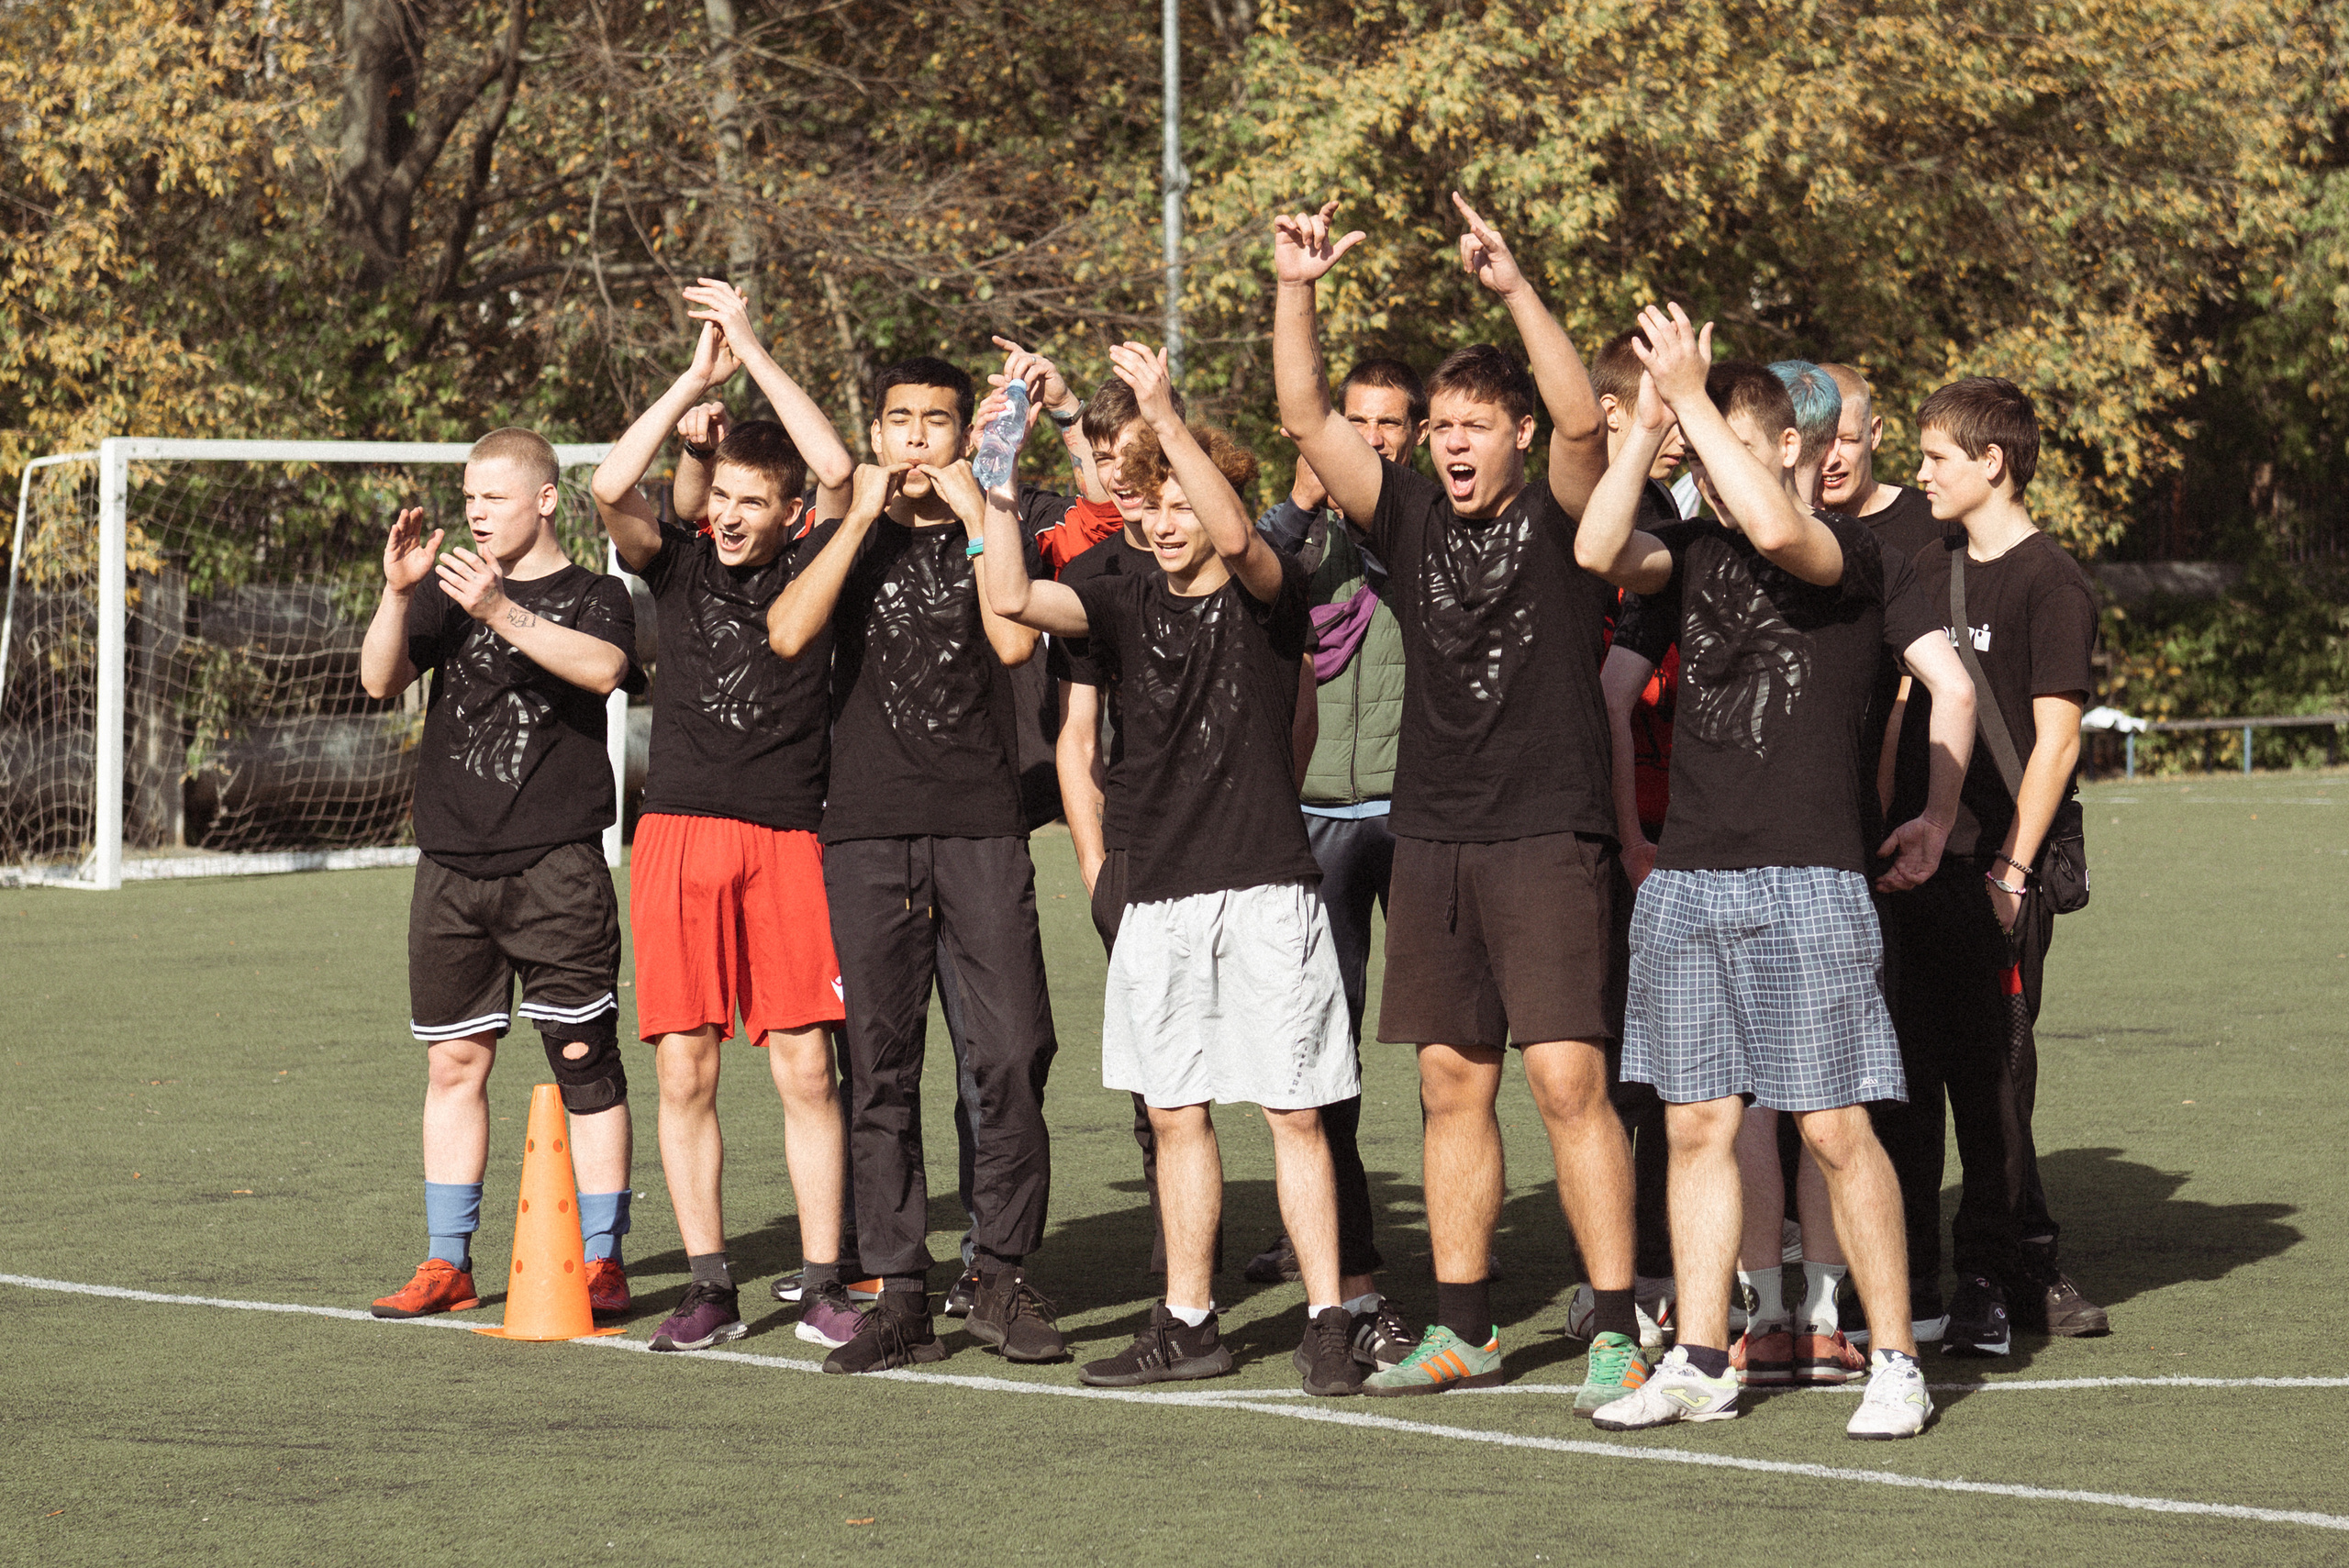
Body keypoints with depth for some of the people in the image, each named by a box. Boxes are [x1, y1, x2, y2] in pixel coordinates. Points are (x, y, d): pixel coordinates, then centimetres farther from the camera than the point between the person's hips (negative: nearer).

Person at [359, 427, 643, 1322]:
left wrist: (500, 614, -29)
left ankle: (602, 1259, 1)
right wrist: (397, 594, -16)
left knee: (584, 1058, -5)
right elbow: (380, 679, 0)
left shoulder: (592, 596, 3)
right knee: (454, 1061, 7)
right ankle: (447, 1263, 14)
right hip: (451, 866, 4)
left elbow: (603, 667, -19)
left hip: (557, 864, -4)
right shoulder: (447, 589, 13)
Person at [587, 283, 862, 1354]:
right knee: (683, 1071, 0)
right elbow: (610, 493, -9)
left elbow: (841, 472, -11)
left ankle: (823, 1287, 4)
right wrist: (697, 378, -8)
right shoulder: (680, 563, 9)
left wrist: (753, 350, -7)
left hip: (785, 838, -1)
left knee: (805, 1068, -3)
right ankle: (709, 1288, 8)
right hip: (677, 832, 1)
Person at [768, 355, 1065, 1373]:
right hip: (868, 831, 1)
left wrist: (975, 515, -4)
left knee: (1015, 1053, -10)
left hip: (982, 830, -1)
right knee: (881, 1069, 0)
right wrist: (863, 518, -7)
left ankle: (1003, 1278, 1)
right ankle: (900, 1298, 3)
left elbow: (1013, 641, -7)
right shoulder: (842, 542, 14)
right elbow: (788, 636, -6)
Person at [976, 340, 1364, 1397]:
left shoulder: (1269, 597, -2)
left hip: (1266, 887, -5)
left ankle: (1327, 1322, -1)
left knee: (1293, 1112, -4)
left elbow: (1235, 537, -24)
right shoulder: (1129, 605, 10)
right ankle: (1187, 1323, 16)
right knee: (1175, 1111, 9)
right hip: (1160, 892, 5)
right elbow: (1013, 596, -4)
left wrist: (1165, 416, -30)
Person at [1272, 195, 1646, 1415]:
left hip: (1550, 836, -5)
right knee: (1452, 1084, 9)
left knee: (1568, 1079, -11)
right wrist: (1294, 292, -8)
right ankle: (1462, 1330, 17)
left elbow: (1581, 418, -21)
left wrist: (1512, 286, -28)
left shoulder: (1558, 516, -2)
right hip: (1431, 840, 5)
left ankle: (1617, 1335, -8)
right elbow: (1307, 418, 4)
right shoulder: (1410, 518, 10)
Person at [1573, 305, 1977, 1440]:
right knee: (1696, 1124, 7)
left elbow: (1778, 529, -24)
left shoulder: (1851, 551, -2)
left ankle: (1895, 1363, 2)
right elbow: (1599, 552, -6)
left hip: (1809, 879, -5)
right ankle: (1699, 1364, 13)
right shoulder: (1692, 552, 13)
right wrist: (1648, 422, -10)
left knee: (1834, 1128, -5)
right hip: (1686, 878, 5)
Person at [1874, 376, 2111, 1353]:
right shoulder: (1930, 570, 15)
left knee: (1988, 1069, -4)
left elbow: (2056, 738, -10)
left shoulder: (2050, 583, -6)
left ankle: (1991, 1279, 3)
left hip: (1991, 866, -7)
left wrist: (2011, 872, -14)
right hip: (1913, 860, 7)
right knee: (1903, 1066, 9)